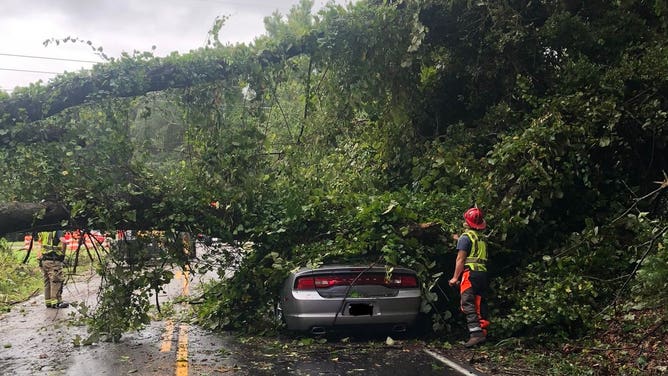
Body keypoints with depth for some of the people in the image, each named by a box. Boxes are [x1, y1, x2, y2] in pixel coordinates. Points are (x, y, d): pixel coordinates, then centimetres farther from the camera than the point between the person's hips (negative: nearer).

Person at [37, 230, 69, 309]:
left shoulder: (43, 232, 10)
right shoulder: (58, 231, -11)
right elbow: (64, 242, -24)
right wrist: (62, 254, -9)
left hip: (44, 260, 7)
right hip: (54, 261, -7)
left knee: (47, 282, 13)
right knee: (56, 282, -1)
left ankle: (48, 302, 18)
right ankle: (56, 302, 0)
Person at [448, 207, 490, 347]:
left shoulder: (465, 237, -5)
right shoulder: (481, 238, 19)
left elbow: (460, 259, -10)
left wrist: (455, 277, -7)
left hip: (470, 273, -8)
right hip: (483, 273, 8)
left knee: (468, 304, -12)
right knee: (480, 304, 11)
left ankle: (476, 333, -22)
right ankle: (483, 333, 13)